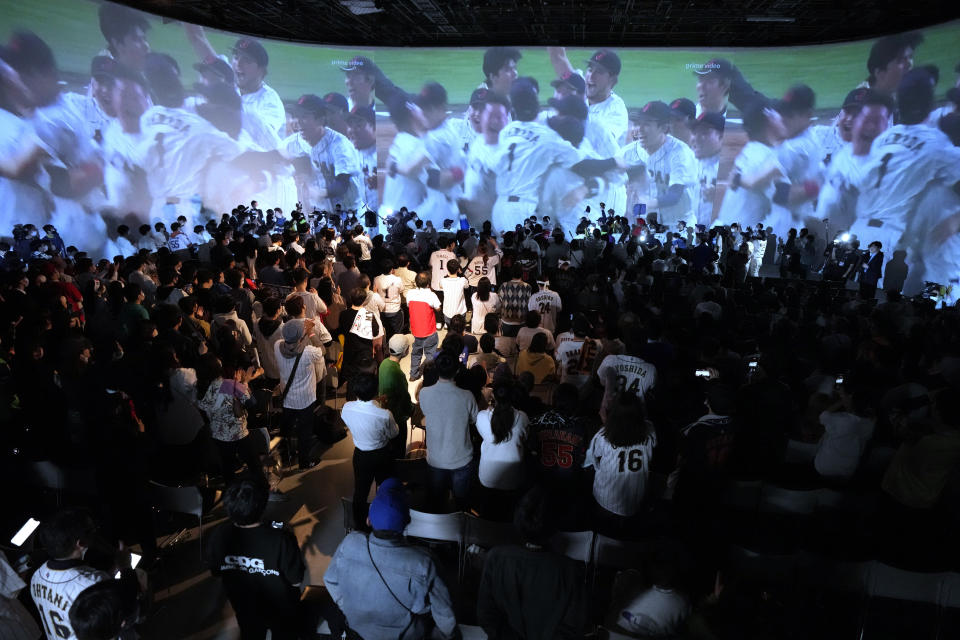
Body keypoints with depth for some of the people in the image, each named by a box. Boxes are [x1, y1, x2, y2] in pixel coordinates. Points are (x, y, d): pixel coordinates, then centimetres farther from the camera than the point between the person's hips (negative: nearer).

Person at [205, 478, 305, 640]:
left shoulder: (217, 537, -27)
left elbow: (216, 573, -8)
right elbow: (296, 582, -24)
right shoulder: (281, 540, -39)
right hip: (281, 611, -2)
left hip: (245, 610, 3)